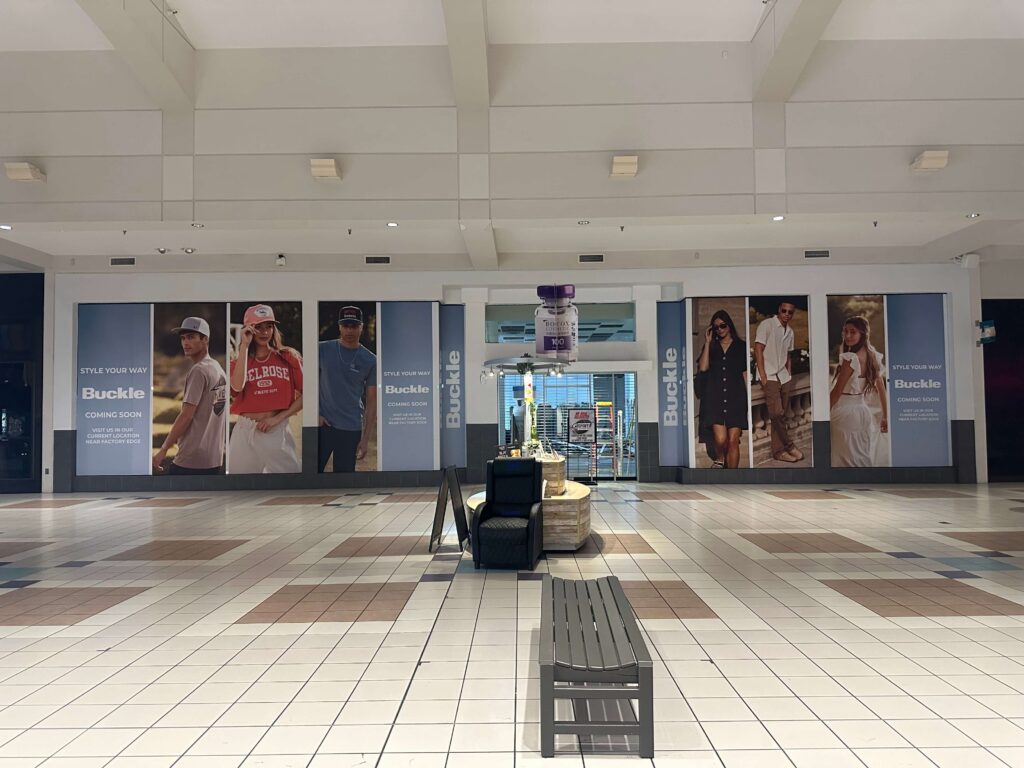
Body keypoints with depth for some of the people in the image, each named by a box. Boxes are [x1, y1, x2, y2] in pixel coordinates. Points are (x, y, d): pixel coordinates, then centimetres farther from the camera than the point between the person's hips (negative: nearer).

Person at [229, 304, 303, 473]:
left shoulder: (289, 357, 4)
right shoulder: (238, 362, 9)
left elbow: (304, 395, 1)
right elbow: (237, 387, -13)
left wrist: (278, 418, -9)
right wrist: (244, 346, -9)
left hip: (278, 431, -2)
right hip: (245, 432, 2)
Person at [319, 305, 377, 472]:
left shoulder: (370, 360, 3)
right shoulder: (323, 350, 4)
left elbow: (371, 402, 3)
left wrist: (366, 439, -2)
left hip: (351, 429, 0)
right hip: (323, 425, 0)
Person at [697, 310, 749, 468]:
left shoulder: (741, 346, 10)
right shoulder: (711, 346, 13)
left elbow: (745, 374, 9)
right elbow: (703, 367, -5)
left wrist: (748, 399, 2)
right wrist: (707, 342, -1)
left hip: (736, 397, 0)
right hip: (715, 398, 0)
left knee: (733, 441, -4)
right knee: (720, 439, -13)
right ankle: (719, 459, 20)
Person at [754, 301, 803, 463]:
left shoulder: (790, 331, 14)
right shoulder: (766, 325, -6)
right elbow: (758, 350, -10)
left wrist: (789, 375, 11)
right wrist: (763, 376, -15)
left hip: (784, 377, 6)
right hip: (769, 376, -6)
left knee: (780, 415, 5)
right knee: (776, 413, -16)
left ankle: (778, 451, 9)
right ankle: (789, 445, -1)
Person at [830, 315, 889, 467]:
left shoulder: (850, 358, -17)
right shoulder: (873, 356, 5)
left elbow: (837, 391, -15)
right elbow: (881, 388, 10)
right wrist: (885, 416, 17)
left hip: (846, 413, -8)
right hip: (865, 412, 8)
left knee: (845, 460, 1)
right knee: (864, 459, 16)